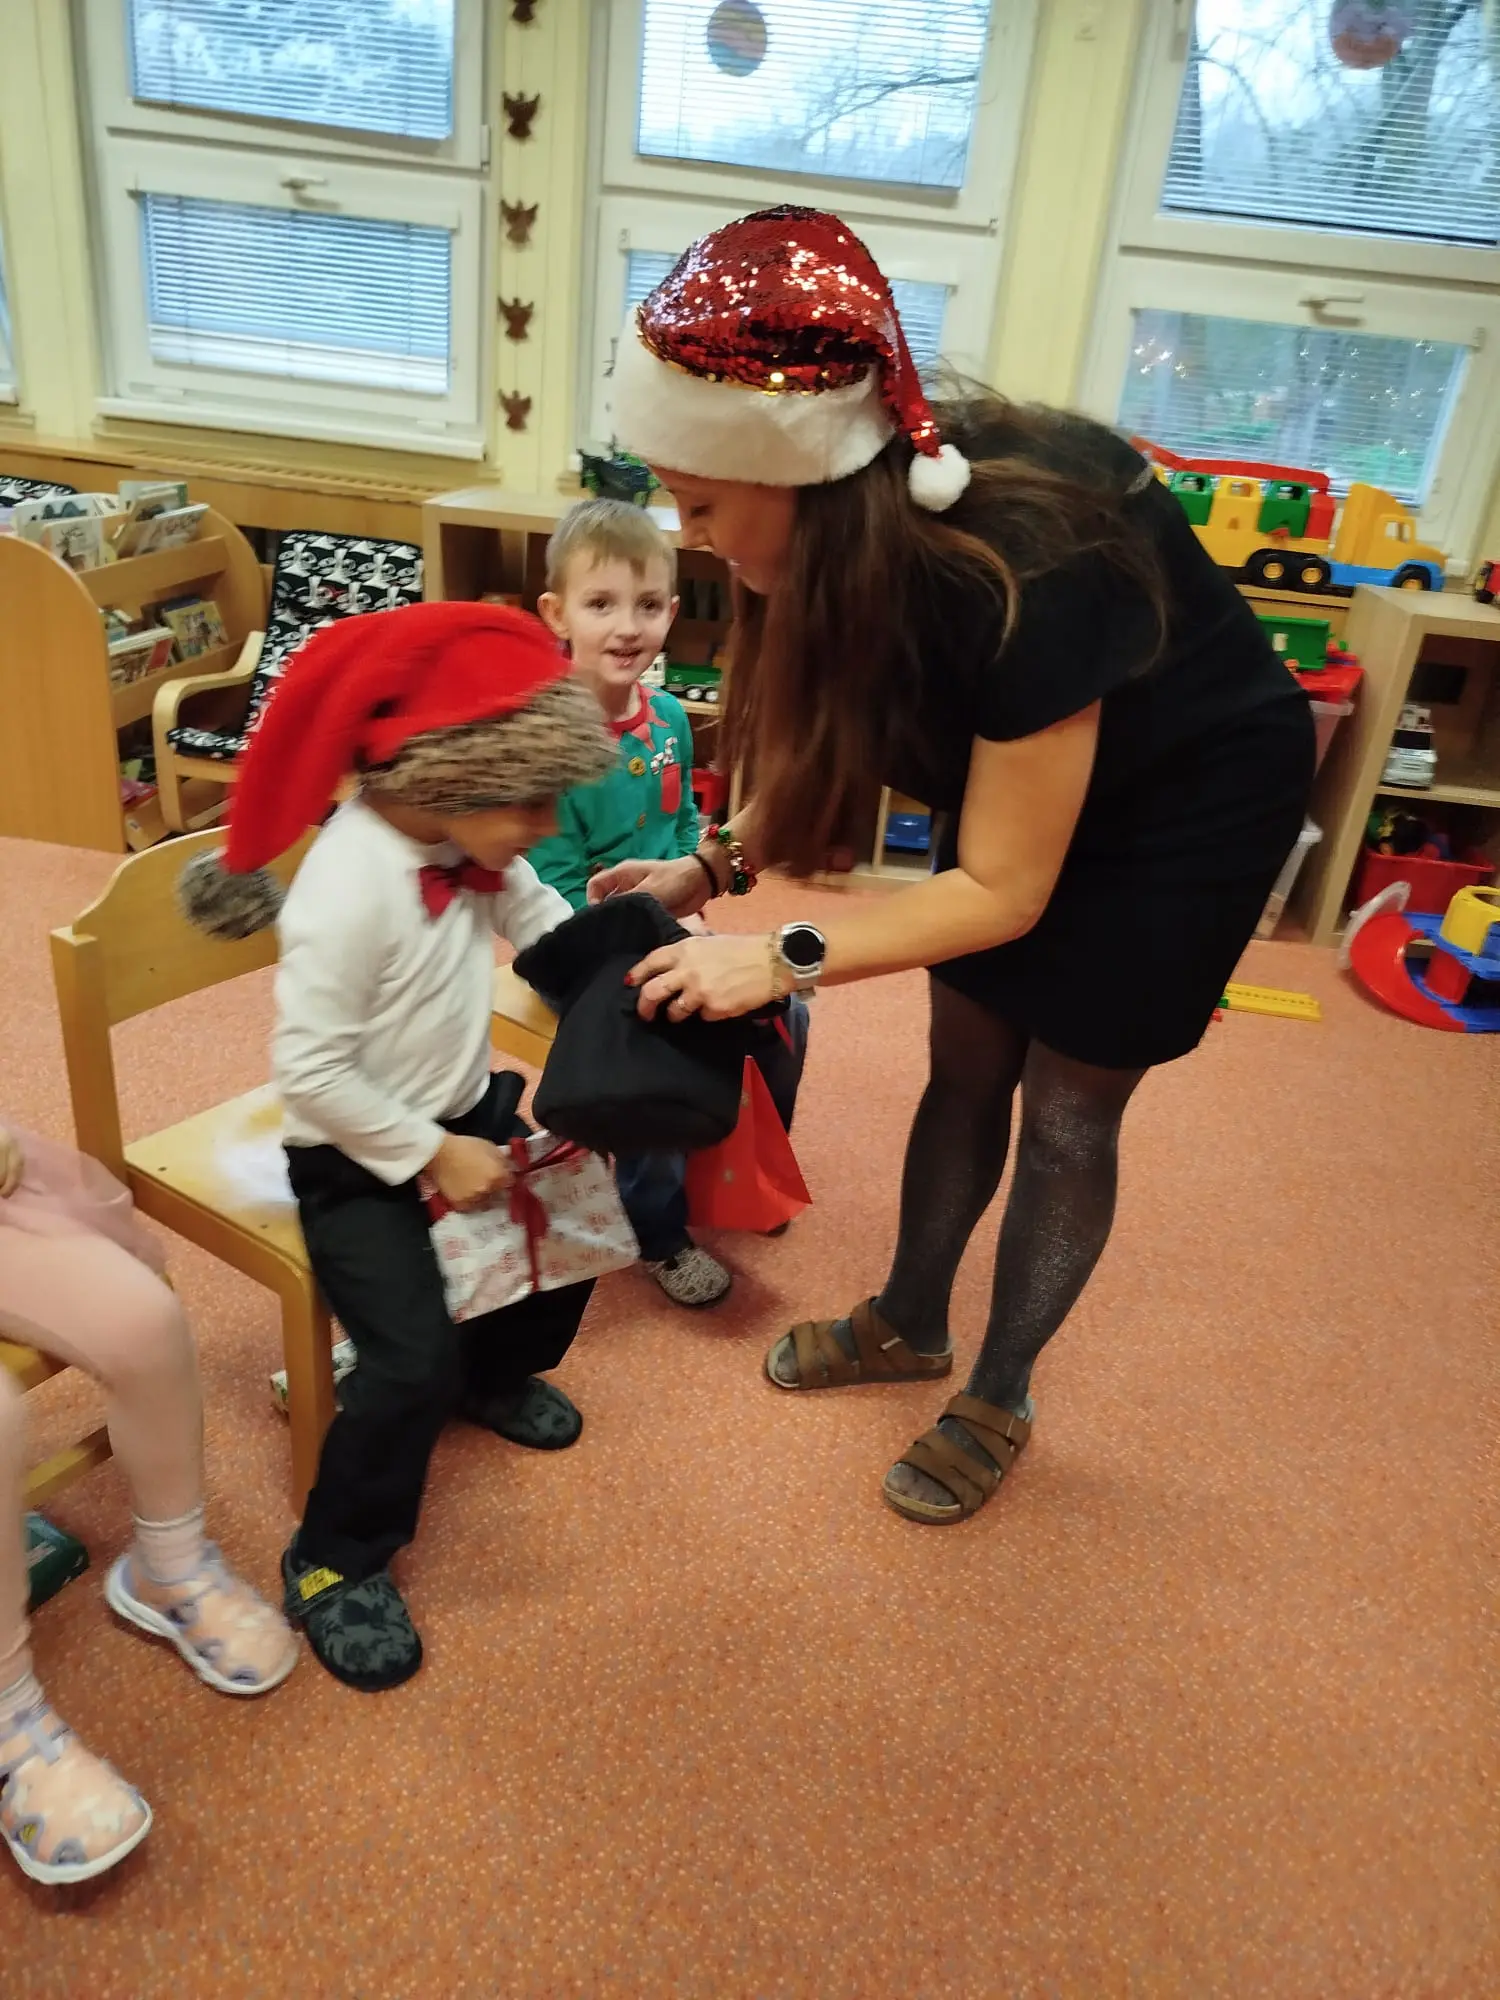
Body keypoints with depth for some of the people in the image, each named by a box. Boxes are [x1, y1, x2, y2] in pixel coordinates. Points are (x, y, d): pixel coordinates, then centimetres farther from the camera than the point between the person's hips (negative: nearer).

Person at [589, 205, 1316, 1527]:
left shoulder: (1019, 574, -40)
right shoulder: (867, 520, -18)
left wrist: (787, 960, -33)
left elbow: (1003, 889, -31)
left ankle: (1000, 1402, 26)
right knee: (965, 1074, 13)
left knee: (1067, 1116, 4)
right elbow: (826, 747, -5)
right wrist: (716, 869, -15)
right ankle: (910, 1327, 35)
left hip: (1191, 800, -6)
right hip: (1023, 763, 7)